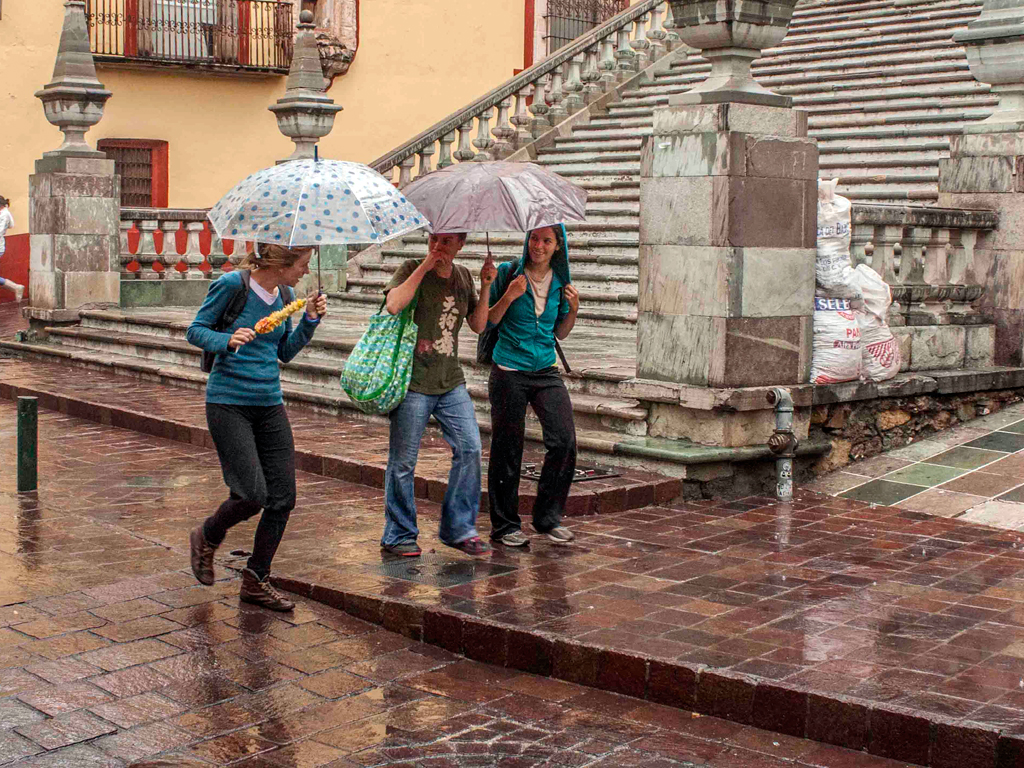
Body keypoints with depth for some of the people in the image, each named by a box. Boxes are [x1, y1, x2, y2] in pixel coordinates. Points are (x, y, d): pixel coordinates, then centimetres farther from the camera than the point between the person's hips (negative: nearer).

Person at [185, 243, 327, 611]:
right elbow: (195, 330, -4)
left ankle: (255, 581, 17)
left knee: (283, 497, 1)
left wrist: (310, 320, 3)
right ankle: (206, 538, 20)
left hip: (270, 405, 7)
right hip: (228, 403, -6)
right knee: (252, 495, -13)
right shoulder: (232, 284, -11)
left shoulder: (283, 298, 8)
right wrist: (227, 340, -23)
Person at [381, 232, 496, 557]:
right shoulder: (412, 270, -3)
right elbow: (394, 305, -22)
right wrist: (425, 265, -18)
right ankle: (398, 535, 14)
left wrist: (485, 288, -1)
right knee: (403, 461, 1)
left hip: (451, 382, 5)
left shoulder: (463, 276, 12)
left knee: (470, 447, -3)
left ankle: (459, 529, 10)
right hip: (414, 381, -5)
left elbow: (478, 325, 12)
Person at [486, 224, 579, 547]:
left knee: (565, 441, -6)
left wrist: (573, 310, -3)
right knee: (507, 448, 0)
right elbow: (489, 321, -1)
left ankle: (548, 517, 10)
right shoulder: (508, 273, -2)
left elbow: (560, 333, 15)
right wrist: (509, 297, -17)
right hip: (509, 372, -3)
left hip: (546, 370, 4)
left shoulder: (560, 281, 8)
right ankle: (505, 524, 13)